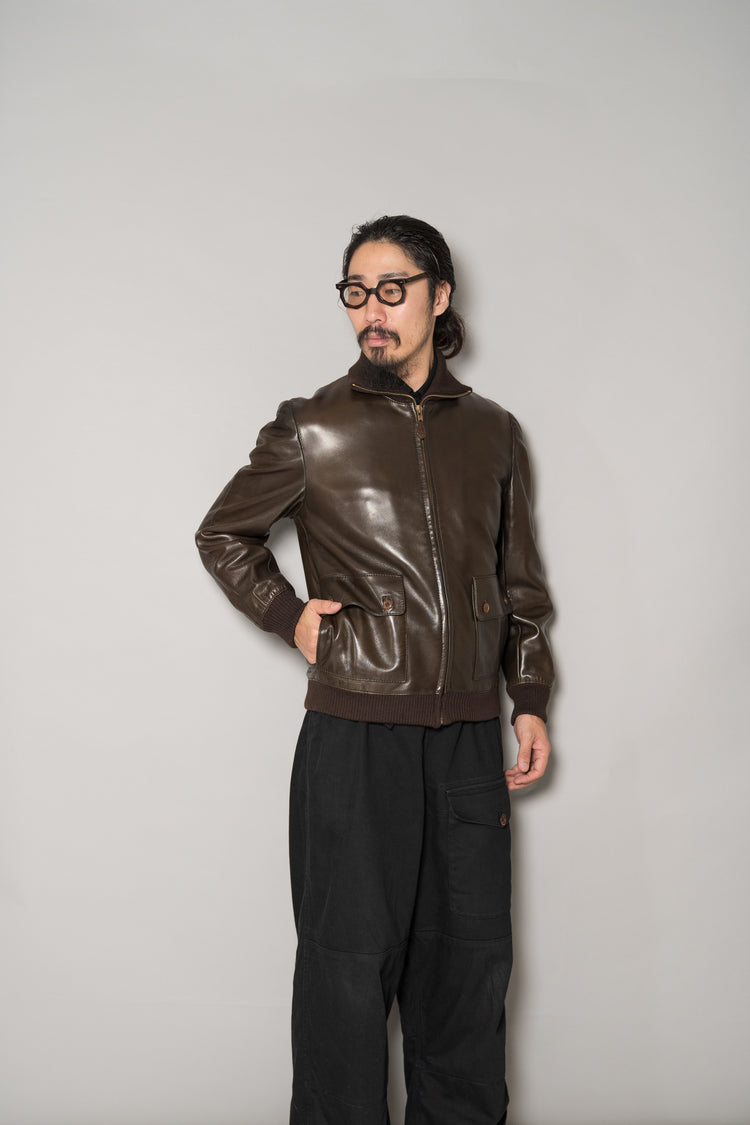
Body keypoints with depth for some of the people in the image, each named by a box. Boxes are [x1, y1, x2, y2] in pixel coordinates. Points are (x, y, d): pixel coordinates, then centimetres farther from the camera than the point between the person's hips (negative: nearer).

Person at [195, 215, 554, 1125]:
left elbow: (520, 582, 16)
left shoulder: (491, 432, 10)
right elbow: (222, 535, 13)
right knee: (352, 954, 4)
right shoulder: (314, 430, 0)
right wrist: (287, 614, 1)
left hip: (467, 736, 3)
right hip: (355, 733, -3)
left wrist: (529, 701, 12)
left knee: (471, 951, 12)